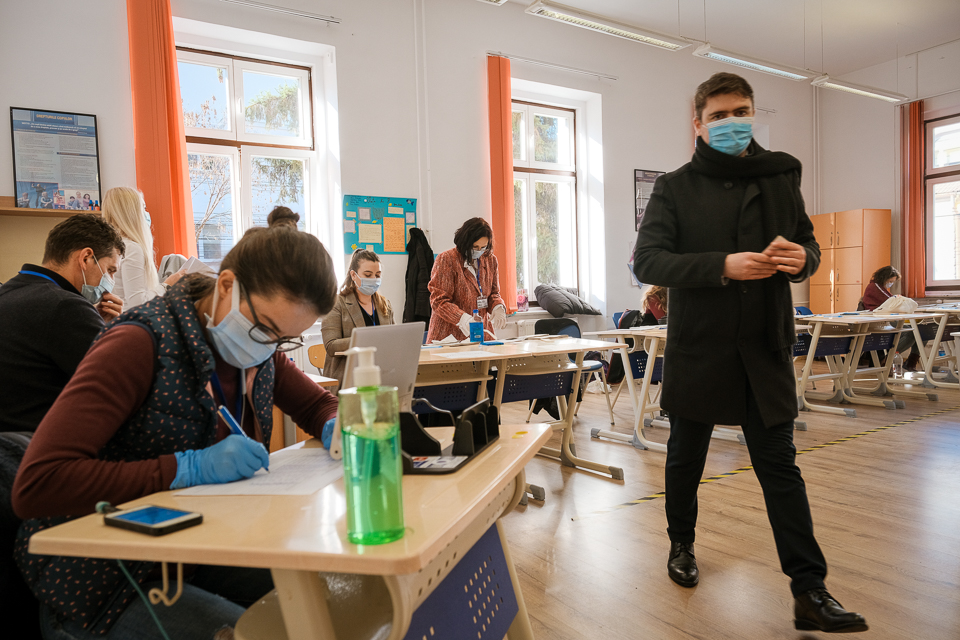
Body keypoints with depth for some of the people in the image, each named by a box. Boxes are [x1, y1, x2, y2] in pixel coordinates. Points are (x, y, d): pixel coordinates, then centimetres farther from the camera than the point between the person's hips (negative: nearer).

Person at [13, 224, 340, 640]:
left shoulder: (260, 348, 0)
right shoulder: (142, 344, -21)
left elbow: (320, 405, 15)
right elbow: (34, 486, -27)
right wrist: (190, 468, -31)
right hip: (101, 579, -6)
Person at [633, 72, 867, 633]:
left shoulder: (781, 178, 8)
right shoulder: (675, 188, -1)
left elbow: (809, 244, 15)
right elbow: (647, 260, -11)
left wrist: (803, 258, -10)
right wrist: (722, 265, -23)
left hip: (765, 348, 2)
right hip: (698, 349, -1)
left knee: (781, 465, 4)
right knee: (686, 457, 15)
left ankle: (810, 592, 12)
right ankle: (682, 545, 38)